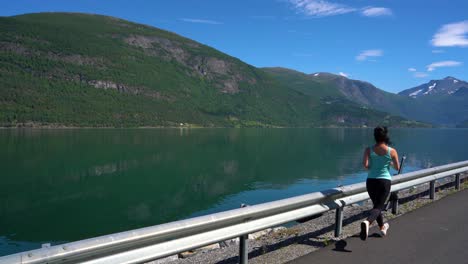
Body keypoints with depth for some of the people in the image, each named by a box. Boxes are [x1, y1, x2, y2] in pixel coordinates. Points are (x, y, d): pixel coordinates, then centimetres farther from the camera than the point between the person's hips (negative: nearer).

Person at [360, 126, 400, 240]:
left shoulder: (368, 150, -5)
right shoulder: (392, 151, -5)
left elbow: (365, 165, -16)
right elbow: (397, 168, 3)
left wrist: (371, 167, 6)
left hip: (371, 181, 2)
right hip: (385, 181, -2)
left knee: (377, 204, 22)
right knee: (378, 207, -2)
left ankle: (382, 227, 38)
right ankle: (367, 222, -32)